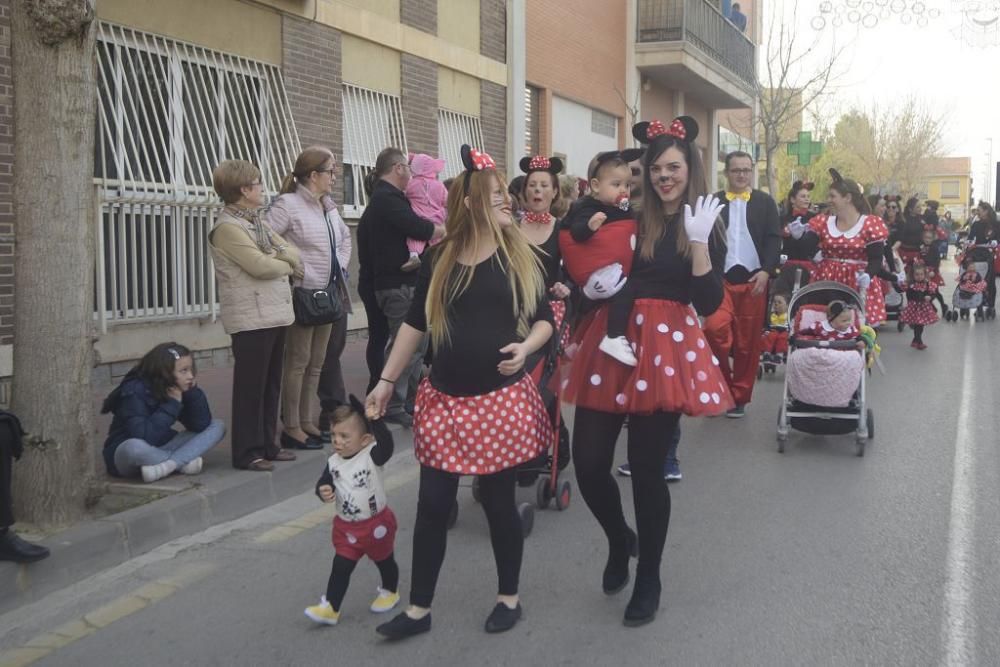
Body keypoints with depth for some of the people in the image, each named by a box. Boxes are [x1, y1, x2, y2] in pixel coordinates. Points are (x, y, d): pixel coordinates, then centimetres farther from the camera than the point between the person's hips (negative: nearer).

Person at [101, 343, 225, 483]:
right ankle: (185, 462, -19)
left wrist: (193, 392, -19)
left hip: (160, 450, 6)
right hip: (125, 454, -6)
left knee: (217, 426, -7)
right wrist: (172, 403, -27)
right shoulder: (135, 391, -21)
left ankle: (168, 464, -27)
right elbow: (143, 436, -32)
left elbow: (202, 424, -9)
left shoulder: (180, 390, -4)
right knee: (135, 446, -44)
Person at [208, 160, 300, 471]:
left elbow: (293, 252, 13)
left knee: (271, 384, 13)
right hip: (251, 318, -9)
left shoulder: (256, 222, 17)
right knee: (251, 386, -3)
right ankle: (247, 452, 4)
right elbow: (260, 266, -21)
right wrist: (286, 266, -2)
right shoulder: (227, 227, -12)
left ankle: (267, 444, 22)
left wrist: (280, 255, -9)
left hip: (274, 313, 9)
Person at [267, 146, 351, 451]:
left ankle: (306, 421, 22)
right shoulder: (288, 205, -13)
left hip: (329, 293, 8)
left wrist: (340, 266, 17)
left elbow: (345, 237, 29)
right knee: (298, 363, -2)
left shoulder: (328, 206, 12)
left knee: (317, 362, 12)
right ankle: (291, 428, 6)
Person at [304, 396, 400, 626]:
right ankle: (330, 608, 5)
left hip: (377, 524, -3)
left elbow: (386, 442, -40)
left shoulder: (372, 456, -22)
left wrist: (373, 418, -48)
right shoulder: (333, 462, -6)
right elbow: (324, 483, 1)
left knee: (384, 561, 19)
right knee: (340, 567, 2)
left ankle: (389, 592, 43)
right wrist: (323, 491, -23)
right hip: (346, 527, 3)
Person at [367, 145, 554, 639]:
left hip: (502, 398, -1)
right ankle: (419, 609, 18)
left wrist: (525, 347, -16)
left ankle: (509, 598, 27)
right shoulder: (440, 259, 2)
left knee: (498, 500, 7)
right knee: (433, 504, 4)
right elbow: (416, 324, 8)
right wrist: (386, 380, 7)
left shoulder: (520, 257, 0)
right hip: (446, 399, 1)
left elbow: (544, 319, 5)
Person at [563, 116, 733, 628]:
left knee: (647, 470, 2)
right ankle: (620, 539, 31)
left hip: (666, 350, -3)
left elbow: (709, 303, -8)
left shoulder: (704, 227, 4)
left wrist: (699, 240, -16)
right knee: (588, 462, -1)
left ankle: (648, 580, 22)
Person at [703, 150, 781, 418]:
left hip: (753, 279, 1)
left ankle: (739, 396, 16)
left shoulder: (765, 202, 10)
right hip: (720, 278, -1)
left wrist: (766, 270, -11)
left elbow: (774, 238, 3)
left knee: (748, 341, 3)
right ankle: (720, 385, 0)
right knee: (715, 328, -21)